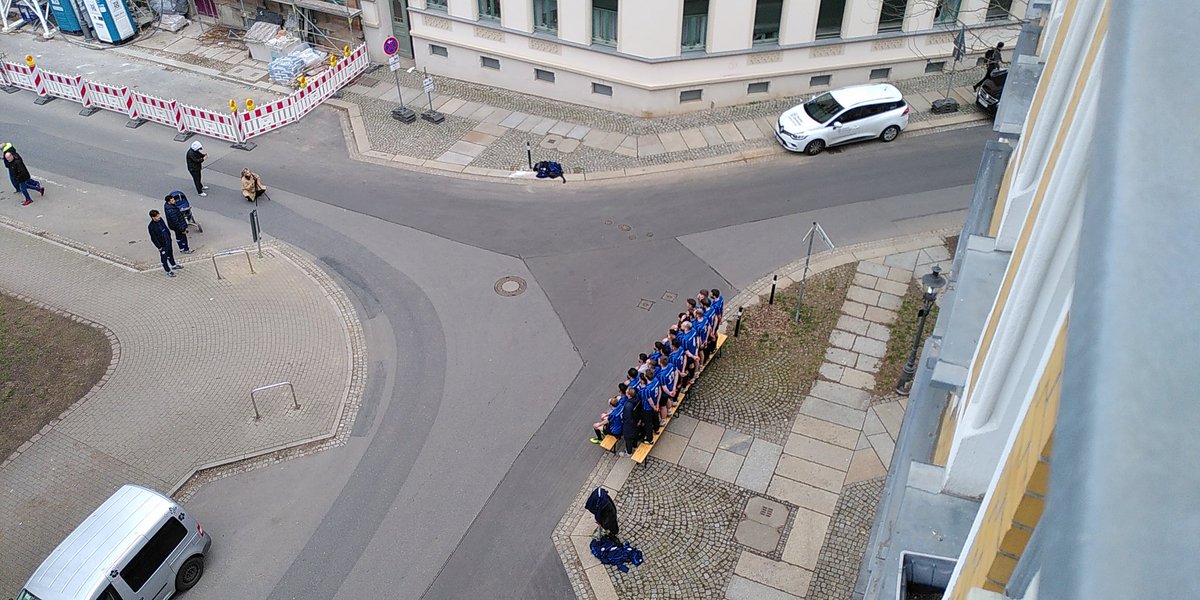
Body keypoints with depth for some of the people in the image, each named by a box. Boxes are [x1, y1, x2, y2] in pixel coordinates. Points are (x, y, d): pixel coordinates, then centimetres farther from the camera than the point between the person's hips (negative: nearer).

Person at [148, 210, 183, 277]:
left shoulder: (160, 219, -6)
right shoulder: (151, 227, -27)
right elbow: (153, 238, -20)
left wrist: (169, 237, 17)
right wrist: (159, 247, -16)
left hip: (168, 241, 7)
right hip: (162, 245, -7)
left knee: (170, 254, 27)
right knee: (164, 258, 9)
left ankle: (173, 265, 48)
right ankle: (168, 271, 23)